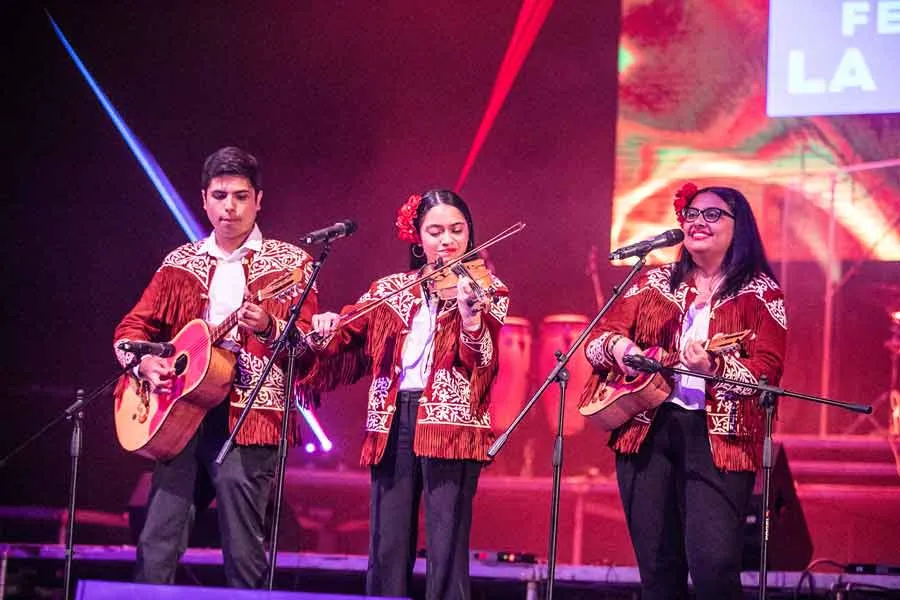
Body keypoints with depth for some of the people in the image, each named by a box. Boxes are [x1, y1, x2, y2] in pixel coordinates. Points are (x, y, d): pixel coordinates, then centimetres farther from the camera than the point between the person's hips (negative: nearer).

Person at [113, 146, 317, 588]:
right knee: (155, 548, -1)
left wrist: (268, 328, -23)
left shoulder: (289, 263, 6)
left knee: (243, 555, -7)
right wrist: (144, 362, -3)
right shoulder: (181, 263, 16)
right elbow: (132, 327, 18)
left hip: (249, 420, -3)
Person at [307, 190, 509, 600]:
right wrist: (329, 330, -8)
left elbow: (482, 360, -11)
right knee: (387, 546, 4)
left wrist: (469, 312, -29)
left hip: (450, 421, -4)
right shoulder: (388, 290, 15)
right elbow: (346, 350, 13)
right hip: (393, 422, 4)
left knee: (446, 549, -9)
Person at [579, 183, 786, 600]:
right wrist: (617, 346, -10)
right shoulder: (654, 283, 16)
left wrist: (715, 367, -26)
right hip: (646, 428, 4)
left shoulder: (760, 292, 3)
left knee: (714, 565, -18)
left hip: (717, 436, -4)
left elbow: (767, 371, -8)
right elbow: (596, 337, 13)